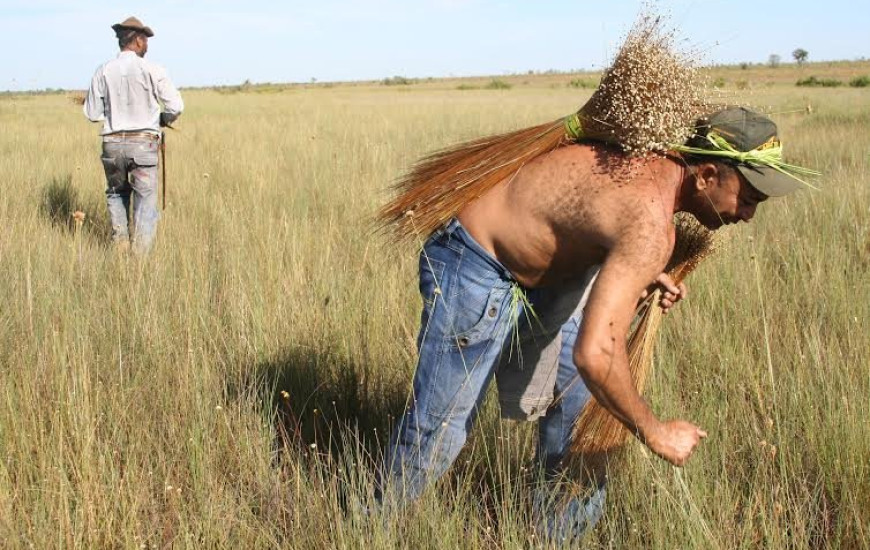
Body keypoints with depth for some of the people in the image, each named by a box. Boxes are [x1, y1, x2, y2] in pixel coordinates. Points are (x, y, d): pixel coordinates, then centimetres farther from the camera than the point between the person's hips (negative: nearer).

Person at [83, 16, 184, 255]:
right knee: (145, 199, 4)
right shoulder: (151, 70, -6)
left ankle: (120, 242, 19)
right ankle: (140, 254, -1)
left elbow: (92, 114, 6)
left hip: (112, 143, 3)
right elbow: (175, 107, -4)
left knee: (116, 193, 24)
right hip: (143, 143, -3)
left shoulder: (103, 72, 2)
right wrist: (163, 120, 17)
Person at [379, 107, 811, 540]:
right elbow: (594, 354, -40)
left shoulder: (655, 160, -5)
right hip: (474, 272, -10)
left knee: (581, 400, 13)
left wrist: (640, 277, 0)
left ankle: (562, 535, 28)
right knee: (438, 425, 0)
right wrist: (655, 434, -25)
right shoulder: (651, 227, -33)